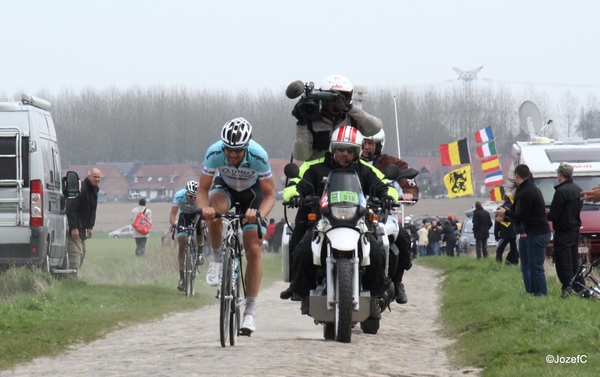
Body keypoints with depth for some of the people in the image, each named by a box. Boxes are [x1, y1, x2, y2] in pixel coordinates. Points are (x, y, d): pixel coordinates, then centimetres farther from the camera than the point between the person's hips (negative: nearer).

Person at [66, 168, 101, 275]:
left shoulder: (94, 191, 13)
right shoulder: (80, 189, -18)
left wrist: (90, 227, 10)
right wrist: (74, 228, -25)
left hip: (82, 228, 10)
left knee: (82, 254, 11)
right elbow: (71, 209, -23)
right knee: (76, 254, -15)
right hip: (73, 228, -10)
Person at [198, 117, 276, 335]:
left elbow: (269, 194, -27)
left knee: (253, 250, -11)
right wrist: (205, 207, -43)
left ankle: (250, 311, -6)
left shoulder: (258, 156, -35)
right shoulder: (214, 153, -30)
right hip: (225, 187, 1)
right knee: (213, 209, -37)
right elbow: (203, 189, -21)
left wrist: (260, 214, -47)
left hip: (253, 192, -1)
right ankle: (217, 259, -12)